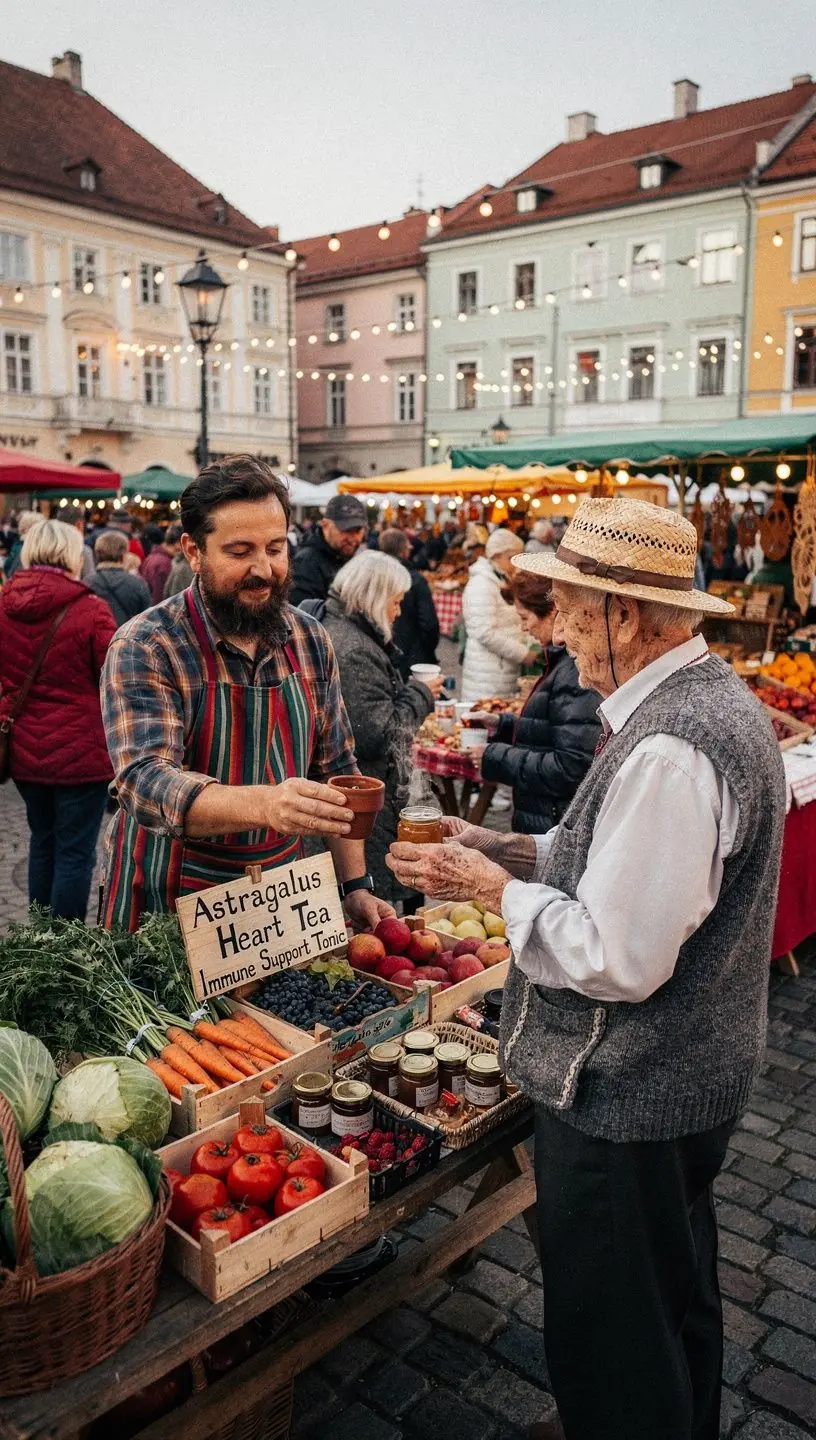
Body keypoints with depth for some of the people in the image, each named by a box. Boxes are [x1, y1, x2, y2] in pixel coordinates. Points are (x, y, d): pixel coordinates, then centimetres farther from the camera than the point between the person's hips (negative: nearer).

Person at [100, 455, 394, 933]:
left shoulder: (311, 642, -2)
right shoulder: (145, 648, -18)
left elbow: (337, 767, 6)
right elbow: (145, 782, -30)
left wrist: (356, 886, 0)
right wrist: (263, 803, -46)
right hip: (172, 905, -4)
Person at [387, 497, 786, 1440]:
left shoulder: (667, 750, -29)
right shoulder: (713, 696, 3)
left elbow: (618, 959, -29)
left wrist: (493, 888, -16)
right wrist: (528, 853, 3)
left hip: (625, 1093, -10)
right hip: (684, 1074, 10)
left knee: (611, 1335, 12)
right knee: (677, 1297, 30)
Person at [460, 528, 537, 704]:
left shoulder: (503, 582, 18)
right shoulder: (481, 585, -12)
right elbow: (486, 633, -19)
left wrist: (532, 647, 7)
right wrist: (523, 654, -14)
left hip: (505, 674, 9)